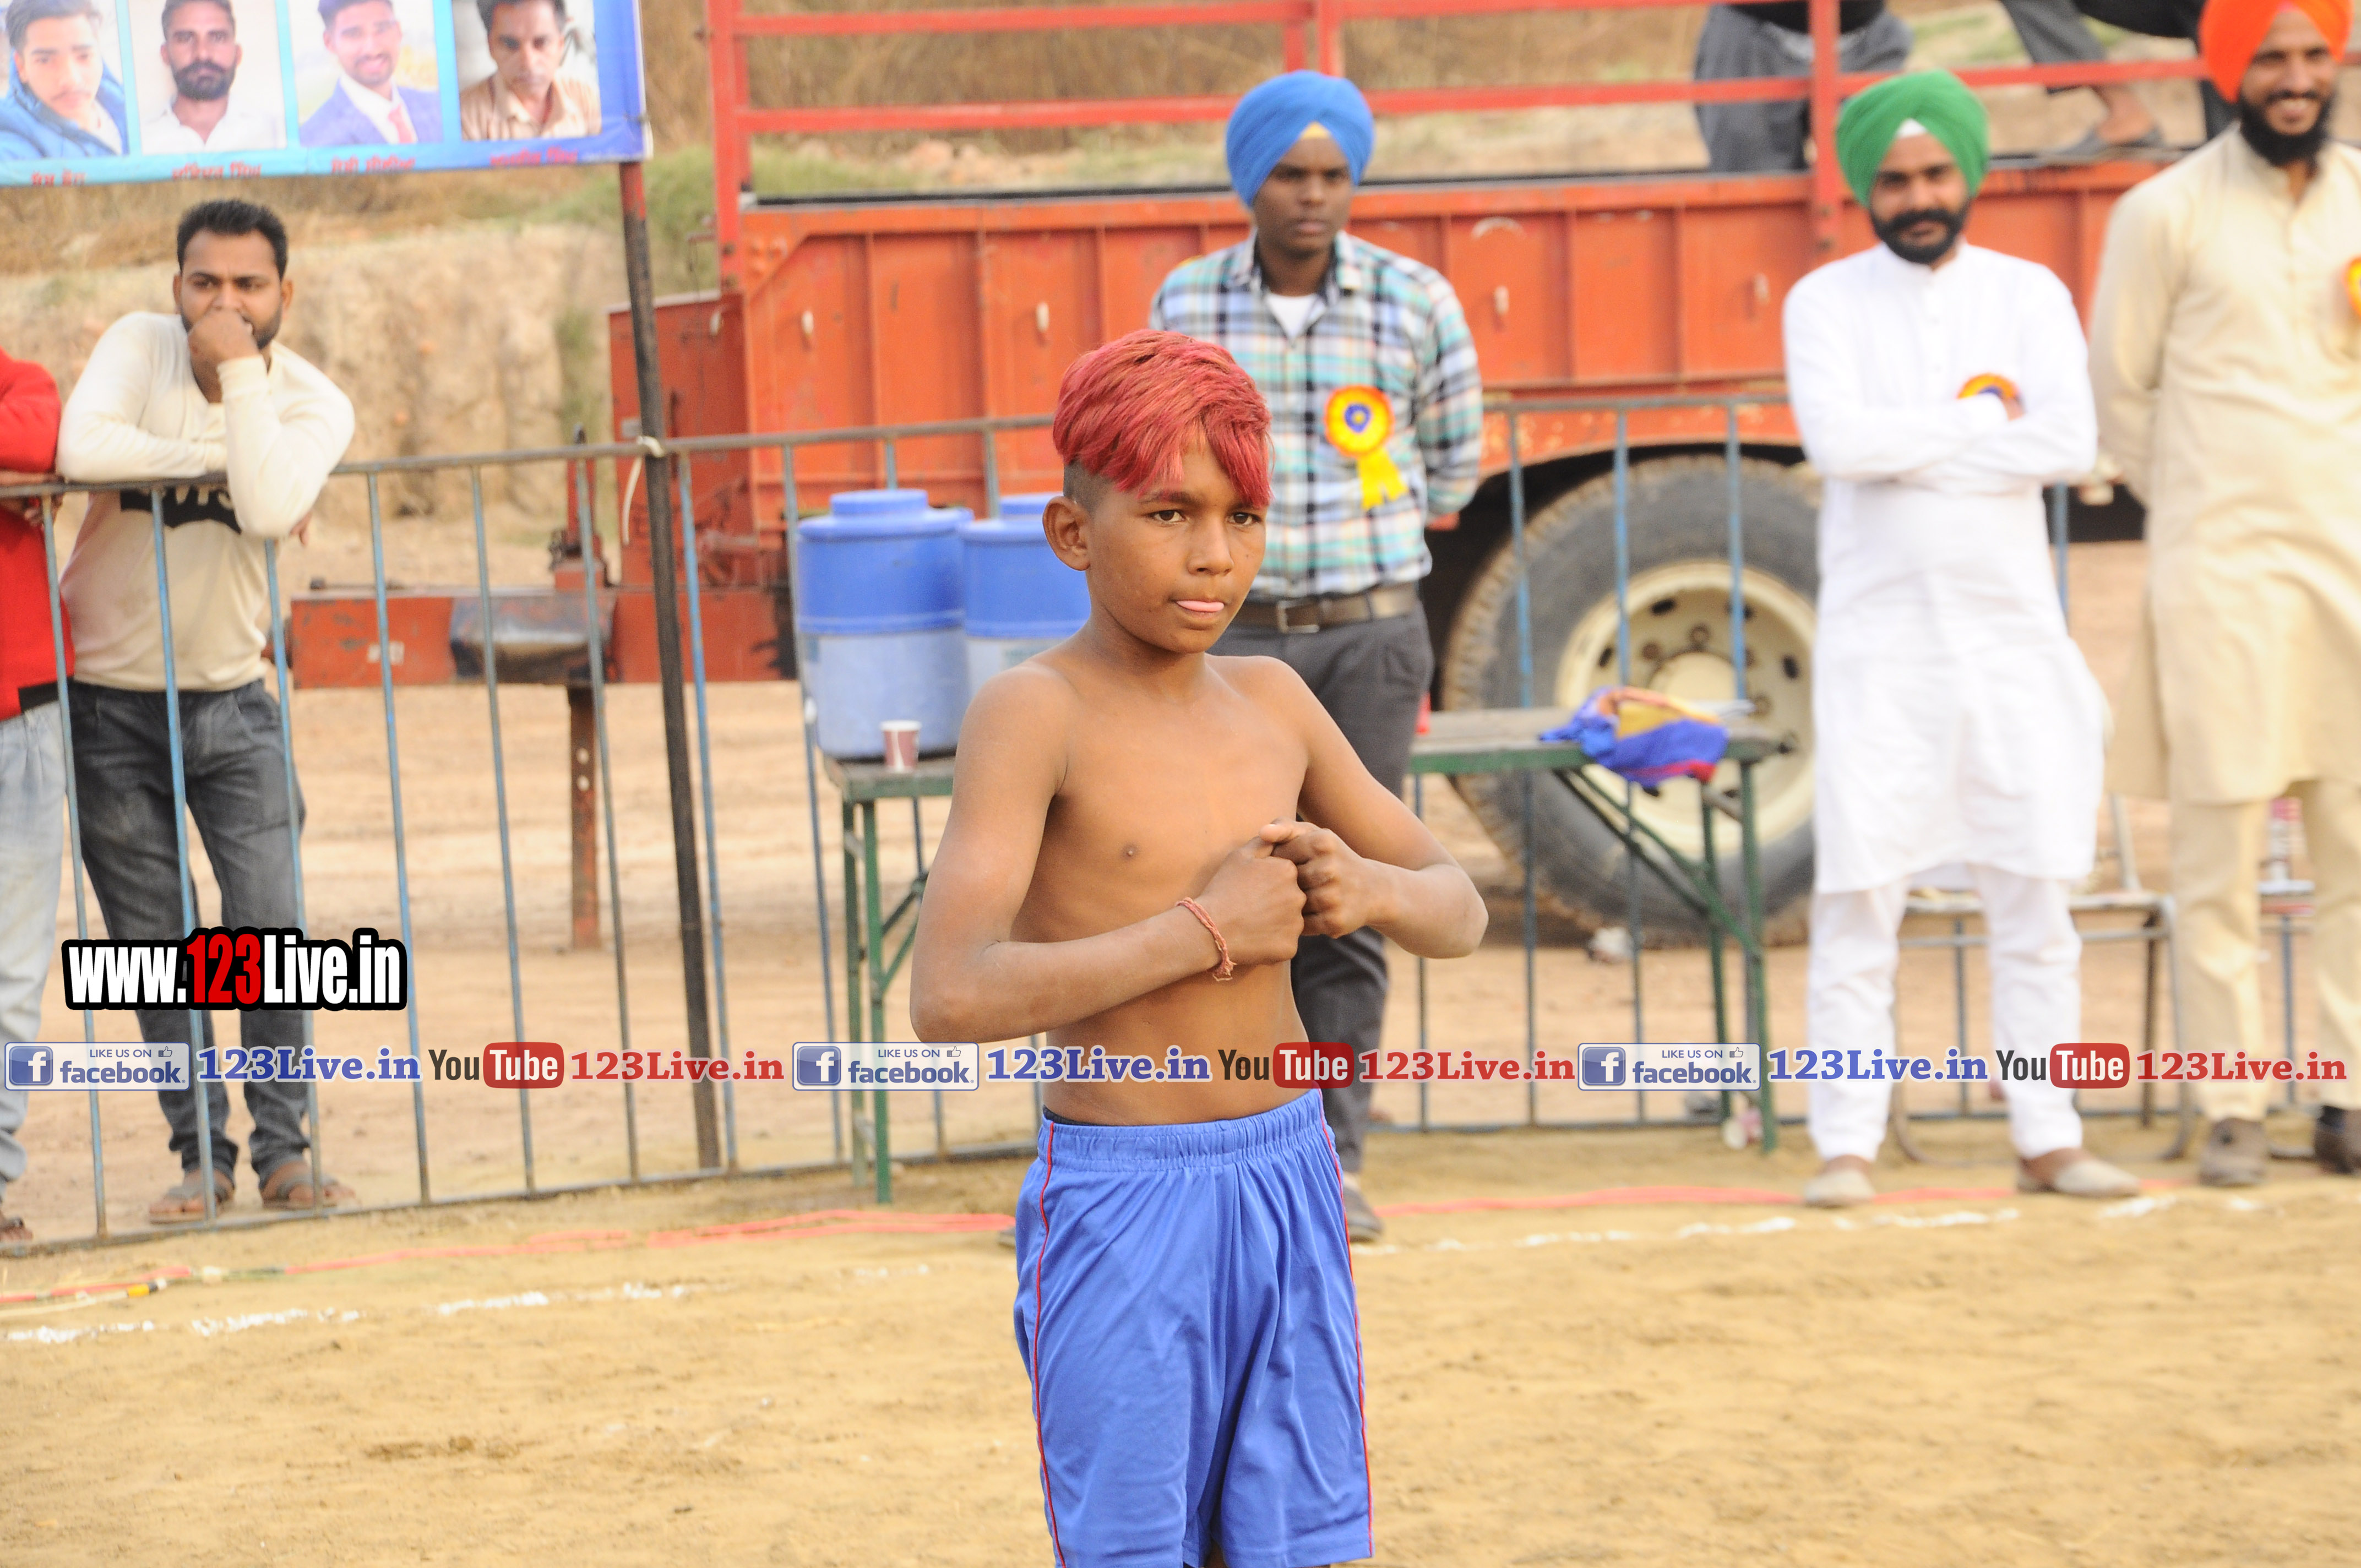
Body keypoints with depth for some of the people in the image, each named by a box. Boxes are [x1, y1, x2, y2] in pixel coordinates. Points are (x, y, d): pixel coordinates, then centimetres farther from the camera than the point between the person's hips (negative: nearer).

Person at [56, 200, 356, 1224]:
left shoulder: (314, 405, -8)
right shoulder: (140, 347, -10)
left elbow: (269, 510, -29)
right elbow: (79, 449, -30)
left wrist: (241, 373, -25)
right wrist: (216, 455, -23)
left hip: (229, 697, 0)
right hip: (109, 700, 0)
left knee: (271, 923, -6)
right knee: (154, 945, 5)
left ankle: (282, 1152, 4)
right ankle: (201, 1154, 15)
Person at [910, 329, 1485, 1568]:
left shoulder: (1271, 701, 7)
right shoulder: (1032, 712, -12)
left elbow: (1458, 909, 16)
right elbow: (951, 997, -24)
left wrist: (1370, 892, -8)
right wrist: (1207, 931, -21)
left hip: (1288, 1186, 6)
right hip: (1120, 1206, -6)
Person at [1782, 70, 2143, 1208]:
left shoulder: (2030, 294, 7)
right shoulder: (1827, 301, 3)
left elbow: (2072, 442, -9)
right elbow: (1838, 439, -15)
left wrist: (1911, 452, -11)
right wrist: (1985, 412, -8)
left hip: (2013, 632, 2)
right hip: (1881, 636, -2)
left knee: (2034, 894, 4)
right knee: (1858, 898, -4)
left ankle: (2046, 1138, 10)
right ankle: (1846, 1144, 0)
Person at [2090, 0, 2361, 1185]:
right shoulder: (2166, 213, -1)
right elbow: (2118, 390, 4)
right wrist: (2202, 509, 8)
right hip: (2220, 569, -4)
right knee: (2220, 841, -4)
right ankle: (2230, 1111, 0)